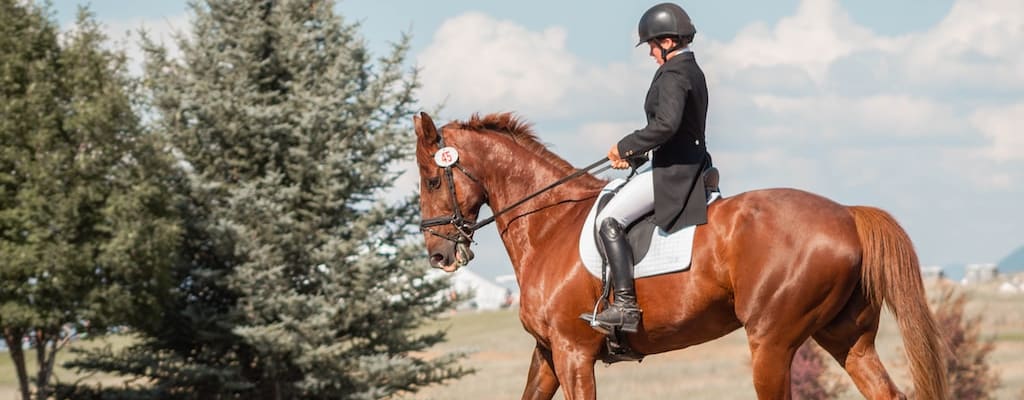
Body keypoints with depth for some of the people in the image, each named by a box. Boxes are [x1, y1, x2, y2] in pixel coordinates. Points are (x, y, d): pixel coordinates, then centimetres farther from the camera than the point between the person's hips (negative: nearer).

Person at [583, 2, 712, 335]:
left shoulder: (673, 74, -15)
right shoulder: (692, 71, 17)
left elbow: (665, 125, -30)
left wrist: (625, 146, -18)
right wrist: (635, 155, 17)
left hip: (673, 172, -11)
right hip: (690, 167, 11)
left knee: (609, 220, -17)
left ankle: (625, 306, -26)